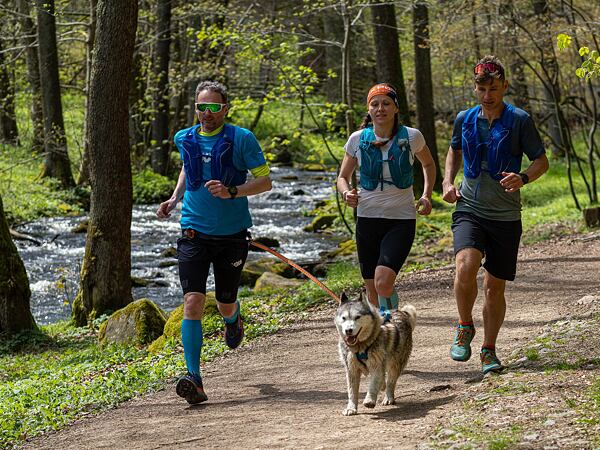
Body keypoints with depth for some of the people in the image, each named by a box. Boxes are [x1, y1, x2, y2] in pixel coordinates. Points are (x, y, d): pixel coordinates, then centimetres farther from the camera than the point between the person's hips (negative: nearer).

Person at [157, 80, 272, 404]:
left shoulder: (241, 139, -7)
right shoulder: (185, 139, 5)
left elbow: (265, 181, -7)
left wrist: (231, 192, -22)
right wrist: (174, 199, 14)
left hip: (231, 235, -2)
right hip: (194, 233, 2)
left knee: (225, 303, 12)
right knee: (193, 302, -14)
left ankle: (233, 320, 53)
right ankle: (193, 378, -17)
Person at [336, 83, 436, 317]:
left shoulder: (411, 137, -3)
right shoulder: (358, 139, 0)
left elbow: (428, 164, 17)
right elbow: (343, 177, 12)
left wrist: (426, 195, 2)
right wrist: (347, 193, -11)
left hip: (401, 219, -2)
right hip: (368, 218, 2)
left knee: (384, 281, -23)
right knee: (372, 290, 5)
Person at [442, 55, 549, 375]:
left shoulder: (519, 121, -4)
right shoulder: (464, 119, 5)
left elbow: (541, 161, 0)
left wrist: (523, 178, -21)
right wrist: (448, 182, 7)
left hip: (505, 216, -1)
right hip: (469, 209, 1)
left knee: (495, 286, 6)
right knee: (466, 266, -25)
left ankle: (489, 351, 23)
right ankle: (464, 326, -1)